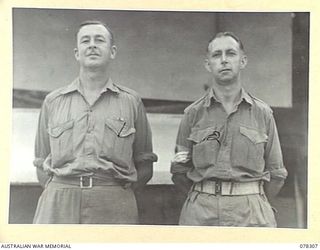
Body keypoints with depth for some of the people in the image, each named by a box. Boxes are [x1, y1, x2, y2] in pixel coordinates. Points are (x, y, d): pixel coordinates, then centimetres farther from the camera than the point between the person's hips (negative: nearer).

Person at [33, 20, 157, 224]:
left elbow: (144, 163, 13)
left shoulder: (131, 101, 9)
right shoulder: (53, 101, 13)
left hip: (114, 208, -1)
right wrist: (60, 192, 5)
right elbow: (41, 163, 17)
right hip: (58, 207, 1)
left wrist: (120, 192, 2)